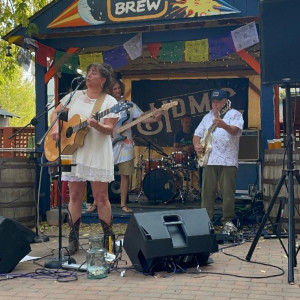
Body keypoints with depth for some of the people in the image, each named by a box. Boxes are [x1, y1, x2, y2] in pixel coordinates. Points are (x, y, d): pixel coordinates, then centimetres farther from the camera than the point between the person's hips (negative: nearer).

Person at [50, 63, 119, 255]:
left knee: (101, 197, -2)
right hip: (73, 152, 4)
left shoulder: (110, 102, -2)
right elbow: (56, 113, 17)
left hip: (98, 154, -3)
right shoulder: (74, 96, 11)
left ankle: (109, 238, 10)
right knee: (75, 196, 6)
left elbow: (109, 129, -10)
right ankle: (74, 240, 14)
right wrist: (56, 128, -2)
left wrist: (97, 126, -30)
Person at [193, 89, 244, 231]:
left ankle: (228, 221, 8)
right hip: (209, 159, 4)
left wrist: (224, 126, -37)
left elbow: (235, 130, -16)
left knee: (228, 192, -2)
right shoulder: (207, 117, 21)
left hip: (228, 160, -4)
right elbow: (197, 134, 22)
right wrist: (197, 145, 1)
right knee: (207, 192, 2)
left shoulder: (234, 114, 4)